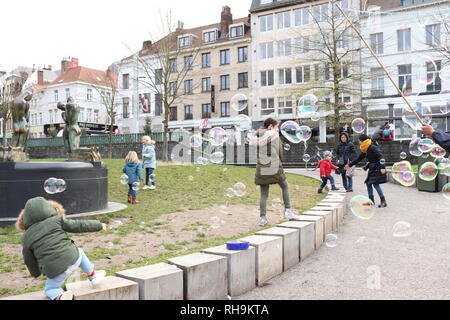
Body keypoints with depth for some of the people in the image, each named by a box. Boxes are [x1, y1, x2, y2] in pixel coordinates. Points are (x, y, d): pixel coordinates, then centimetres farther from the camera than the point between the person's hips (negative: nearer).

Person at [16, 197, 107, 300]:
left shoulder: (26, 238, 8)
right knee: (79, 252, 34)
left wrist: (36, 273, 36)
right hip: (73, 259, 0)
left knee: (50, 289, 24)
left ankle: (60, 296, -8)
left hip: (54, 271, 0)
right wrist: (99, 225, 12)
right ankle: (93, 276, 38)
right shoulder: (56, 220, 1)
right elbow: (77, 226, 2)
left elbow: (29, 260, 18)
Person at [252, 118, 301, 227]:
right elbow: (279, 151, -6)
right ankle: (288, 211, 12)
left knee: (264, 194, 8)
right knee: (285, 187, 15)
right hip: (274, 167, -5)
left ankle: (262, 218, 5)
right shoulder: (274, 134, -5)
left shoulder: (257, 135, 10)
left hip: (261, 168, 5)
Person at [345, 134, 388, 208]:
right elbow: (359, 159, 21)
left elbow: (380, 157, -21)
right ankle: (371, 200, 16)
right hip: (372, 169, 9)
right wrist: (349, 165, 27)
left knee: (375, 184, -14)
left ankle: (383, 201, -8)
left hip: (378, 168, -9)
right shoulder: (365, 150, 12)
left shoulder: (372, 148, -16)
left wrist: (382, 167, -29)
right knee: (368, 183, 8)